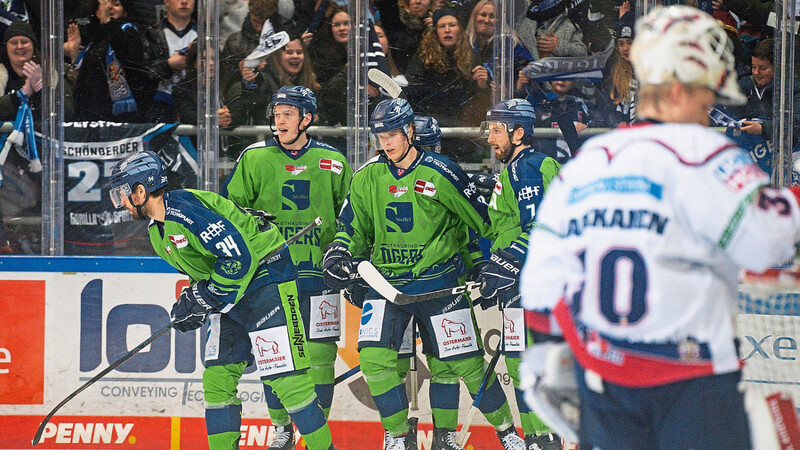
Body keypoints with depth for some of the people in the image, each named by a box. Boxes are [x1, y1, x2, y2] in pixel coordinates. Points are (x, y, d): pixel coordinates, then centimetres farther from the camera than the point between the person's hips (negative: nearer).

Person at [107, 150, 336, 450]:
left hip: (266, 276, -10)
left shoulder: (188, 209, -22)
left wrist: (206, 299, -19)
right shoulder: (158, 231, 11)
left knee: (284, 375, -13)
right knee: (217, 376, 5)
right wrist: (191, 300, 5)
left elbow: (239, 256, -26)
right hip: (230, 294, 10)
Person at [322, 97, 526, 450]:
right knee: (374, 356, -14)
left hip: (438, 282, -3)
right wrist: (340, 252, -3)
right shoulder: (368, 177, 2)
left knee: (464, 362, 0)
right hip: (386, 281, 3)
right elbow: (354, 226, 15)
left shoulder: (440, 175, -11)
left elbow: (481, 220, -2)